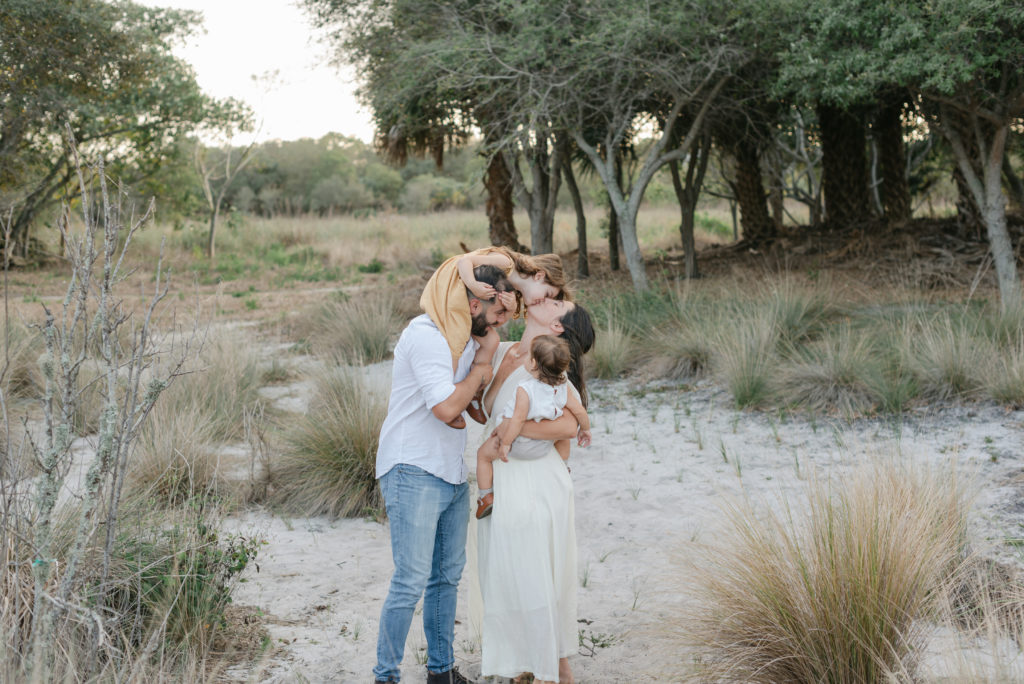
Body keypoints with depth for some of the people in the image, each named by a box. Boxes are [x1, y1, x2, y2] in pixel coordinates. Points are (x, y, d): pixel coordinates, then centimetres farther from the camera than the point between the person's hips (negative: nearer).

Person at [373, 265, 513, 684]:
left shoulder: (469, 338, 14)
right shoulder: (426, 335, -16)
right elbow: (446, 407, -23)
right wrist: (480, 365, -10)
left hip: (452, 475, 9)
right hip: (413, 473, -9)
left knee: (448, 576, 13)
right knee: (412, 581, -9)